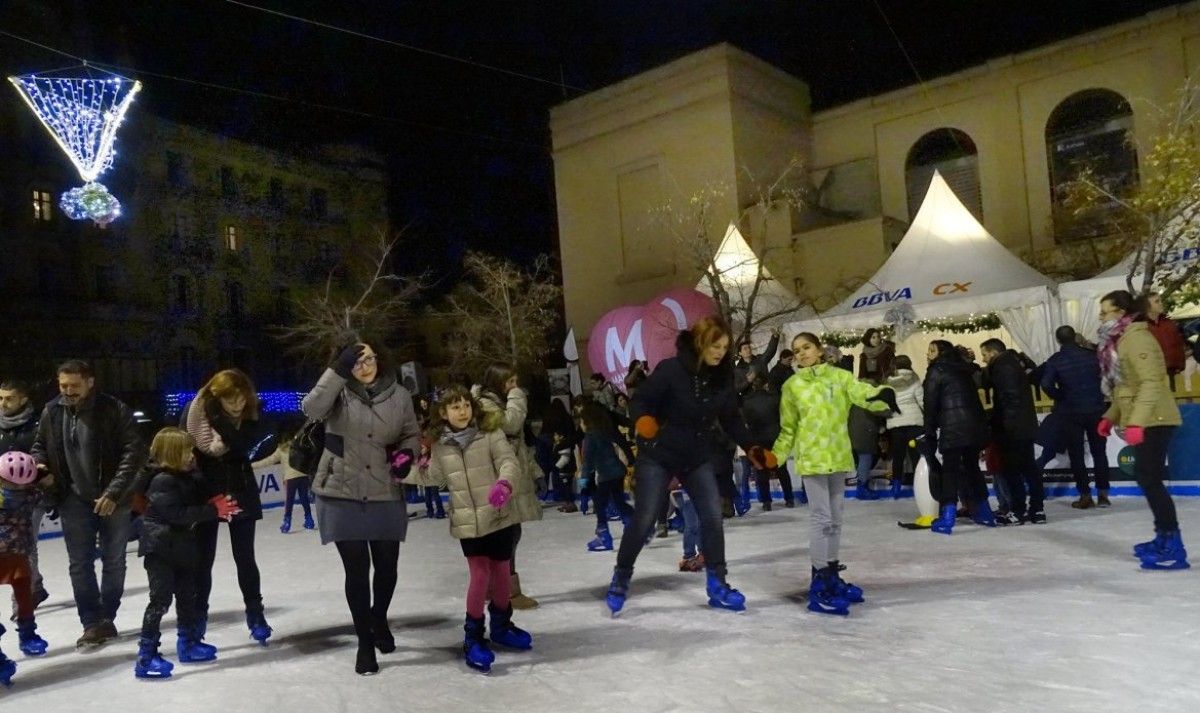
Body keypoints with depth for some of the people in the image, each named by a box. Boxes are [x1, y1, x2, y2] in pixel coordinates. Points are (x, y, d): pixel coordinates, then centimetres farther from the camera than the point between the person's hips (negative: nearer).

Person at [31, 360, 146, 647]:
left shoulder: (114, 410, -14)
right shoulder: (51, 412, -2)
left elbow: (135, 452, -16)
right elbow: (40, 446, 15)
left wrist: (114, 492, -22)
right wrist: (40, 464, -9)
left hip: (113, 500, -2)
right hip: (74, 500, 2)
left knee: (114, 561, 10)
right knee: (80, 565, 2)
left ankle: (106, 619, 27)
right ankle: (94, 624, 11)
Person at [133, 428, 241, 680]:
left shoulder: (188, 478, 6)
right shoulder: (162, 481, -20)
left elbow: (198, 501, 12)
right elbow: (178, 514, -28)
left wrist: (215, 505, -9)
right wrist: (213, 511, -26)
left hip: (180, 548, 9)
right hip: (160, 549, -9)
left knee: (188, 595, 17)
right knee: (161, 599, -9)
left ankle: (188, 643, 31)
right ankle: (146, 656, -2)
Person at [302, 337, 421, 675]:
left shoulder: (399, 395, -1)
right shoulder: (339, 393, -6)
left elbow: (412, 434, 10)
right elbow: (312, 408, -26)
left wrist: (407, 453, -10)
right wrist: (338, 370, -30)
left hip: (386, 496, 2)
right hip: (342, 497, -2)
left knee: (387, 566, 14)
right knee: (357, 569, 4)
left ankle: (379, 620, 45)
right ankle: (364, 642, 22)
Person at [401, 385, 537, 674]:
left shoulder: (490, 432, -8)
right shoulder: (440, 445, 2)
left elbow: (508, 461, -17)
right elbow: (434, 477, 16)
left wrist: (504, 484, -37)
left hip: (500, 514, 0)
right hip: (468, 521, 1)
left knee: (501, 572, 13)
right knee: (480, 575, -5)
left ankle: (501, 626, 35)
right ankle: (472, 637, 12)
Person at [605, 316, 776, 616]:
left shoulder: (724, 377, -6)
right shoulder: (671, 369, -21)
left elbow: (731, 420, 5)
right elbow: (641, 400, -16)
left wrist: (753, 450, -1)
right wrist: (643, 420, -36)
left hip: (699, 457, 4)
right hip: (658, 456, -4)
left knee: (713, 518, -1)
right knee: (643, 522, 0)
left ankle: (716, 585, 15)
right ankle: (620, 579, 21)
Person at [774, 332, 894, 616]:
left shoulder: (840, 376, 4)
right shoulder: (792, 386, 2)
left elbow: (864, 394, -12)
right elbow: (788, 430, 8)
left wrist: (882, 395, -34)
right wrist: (774, 457, 0)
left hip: (838, 456, 3)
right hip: (811, 458, -3)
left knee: (835, 518, 13)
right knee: (822, 517, -8)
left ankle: (832, 575, 27)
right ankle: (819, 584, -2)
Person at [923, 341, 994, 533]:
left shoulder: (936, 371, 1)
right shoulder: (964, 369, 21)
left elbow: (931, 404, -1)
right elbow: (974, 397, 19)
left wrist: (930, 434, 4)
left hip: (953, 427, -7)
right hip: (976, 424, 7)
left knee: (950, 469, -5)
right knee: (972, 466, 19)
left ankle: (947, 518, -12)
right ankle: (984, 512, 28)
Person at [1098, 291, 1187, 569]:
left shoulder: (1137, 338, -15)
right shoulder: (1119, 340, 15)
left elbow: (1151, 382, -24)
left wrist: (1136, 422, -31)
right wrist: (1110, 417, 20)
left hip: (1153, 421, -10)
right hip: (1141, 422, 10)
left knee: (1149, 479, -12)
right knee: (1146, 478, 13)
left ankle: (1174, 548, -10)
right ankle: (1164, 538, 22)